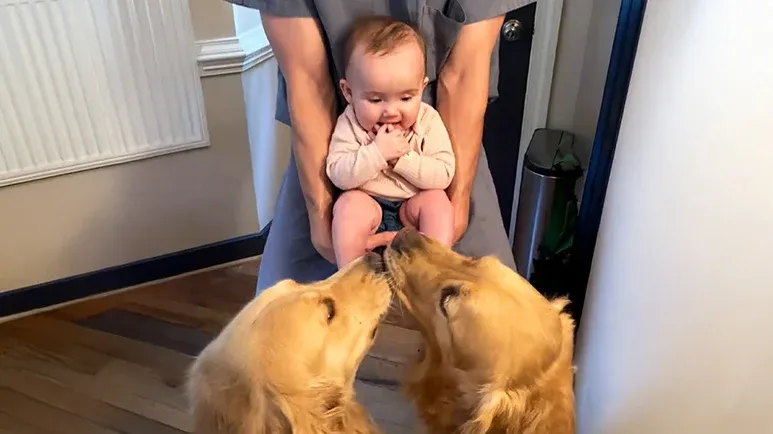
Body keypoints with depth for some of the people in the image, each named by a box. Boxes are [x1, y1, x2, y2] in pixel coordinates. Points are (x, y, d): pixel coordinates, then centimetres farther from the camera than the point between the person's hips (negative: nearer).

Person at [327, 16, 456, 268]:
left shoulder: (428, 121, -10)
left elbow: (443, 175, -15)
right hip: (367, 205, -1)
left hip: (413, 209, 1)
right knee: (348, 205, -29)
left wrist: (403, 158, -27)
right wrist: (377, 153, -30)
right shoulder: (350, 124, -11)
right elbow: (339, 175, -19)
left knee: (437, 200, -25)